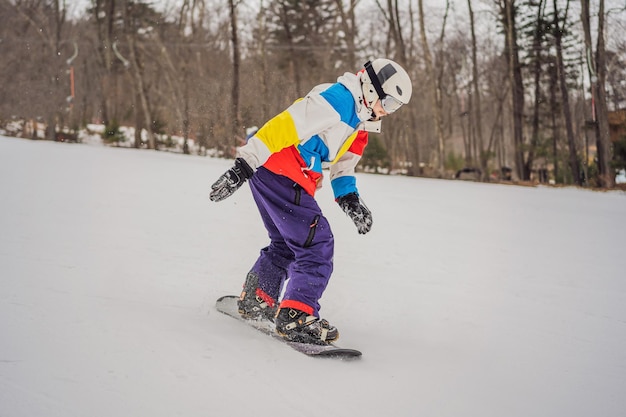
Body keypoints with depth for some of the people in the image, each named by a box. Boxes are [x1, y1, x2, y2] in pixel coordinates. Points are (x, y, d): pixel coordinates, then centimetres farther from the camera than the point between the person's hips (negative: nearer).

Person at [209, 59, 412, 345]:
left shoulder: (359, 122, 16)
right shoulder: (338, 99, -17)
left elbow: (342, 163, 24)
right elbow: (285, 125, -24)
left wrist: (350, 200, 6)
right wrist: (244, 166, -29)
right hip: (277, 170, -11)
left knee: (287, 243, 24)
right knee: (317, 244, -11)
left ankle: (256, 301, 38)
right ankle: (295, 316, -11)